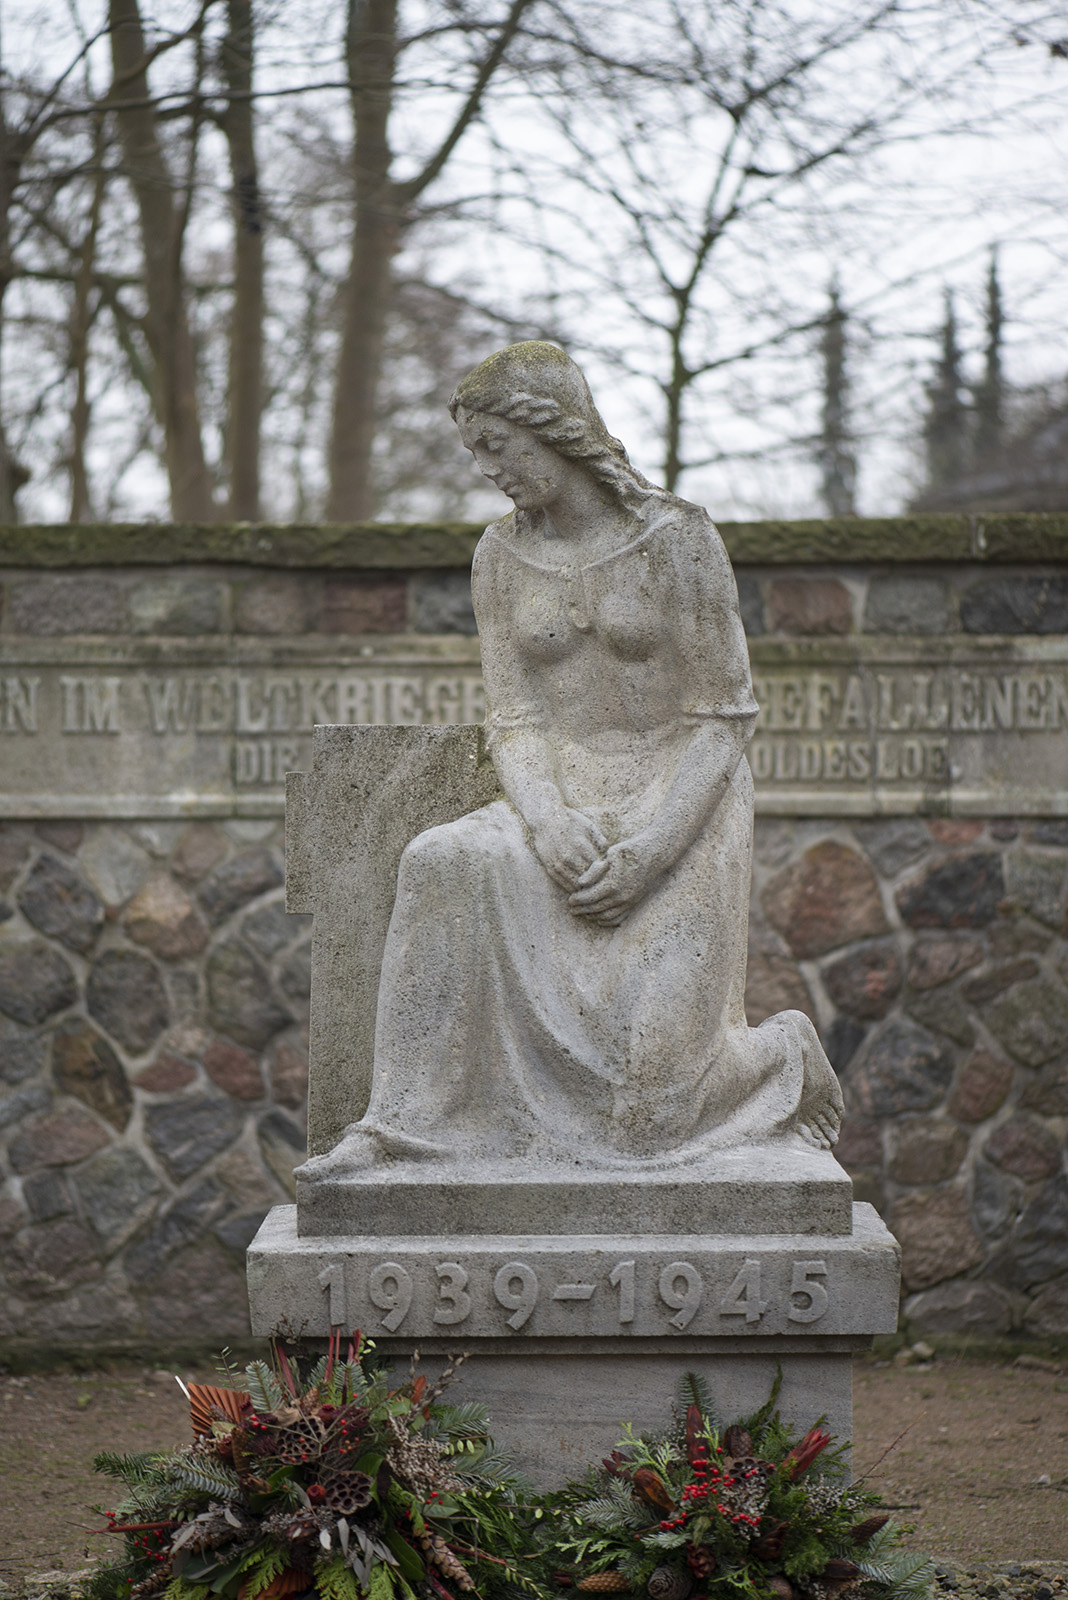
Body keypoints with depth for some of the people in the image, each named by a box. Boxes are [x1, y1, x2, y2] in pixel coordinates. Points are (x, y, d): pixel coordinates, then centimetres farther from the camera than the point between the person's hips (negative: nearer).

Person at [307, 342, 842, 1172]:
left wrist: (643, 854, -20)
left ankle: (783, 1054, 16)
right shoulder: (502, 556, 7)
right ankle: (398, 1121, -24)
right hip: (564, 801, 4)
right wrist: (548, 822, -21)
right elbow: (513, 721, 1)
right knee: (447, 868, -32)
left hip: (679, 811, -4)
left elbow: (724, 721, -8)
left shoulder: (678, 539, -8)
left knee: (646, 1108, -17)